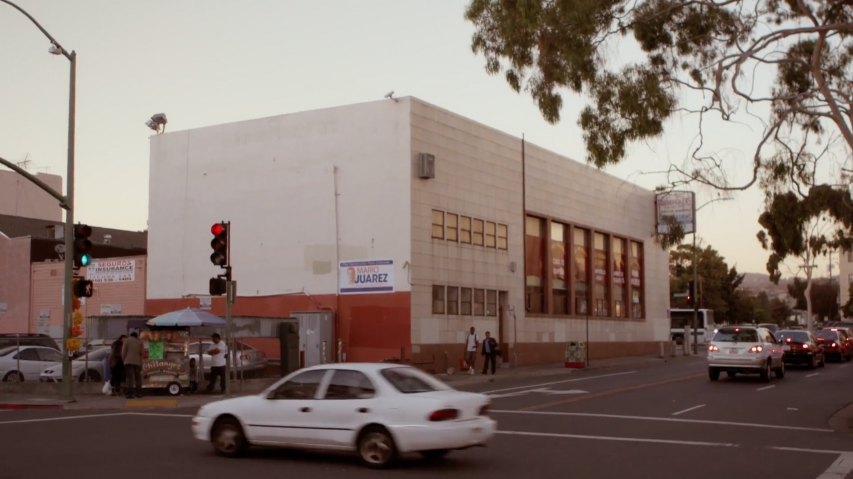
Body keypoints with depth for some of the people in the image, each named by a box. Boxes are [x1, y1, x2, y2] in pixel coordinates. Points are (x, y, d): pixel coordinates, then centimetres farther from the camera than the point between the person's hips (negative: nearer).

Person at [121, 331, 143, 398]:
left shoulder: (126, 341, 5)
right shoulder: (139, 342, 13)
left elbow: (123, 352, -2)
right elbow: (141, 353, 8)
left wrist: (123, 360, 9)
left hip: (128, 362, -3)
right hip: (137, 362, 3)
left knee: (129, 377, -8)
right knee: (138, 377, 10)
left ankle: (129, 393, -16)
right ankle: (138, 393, 7)